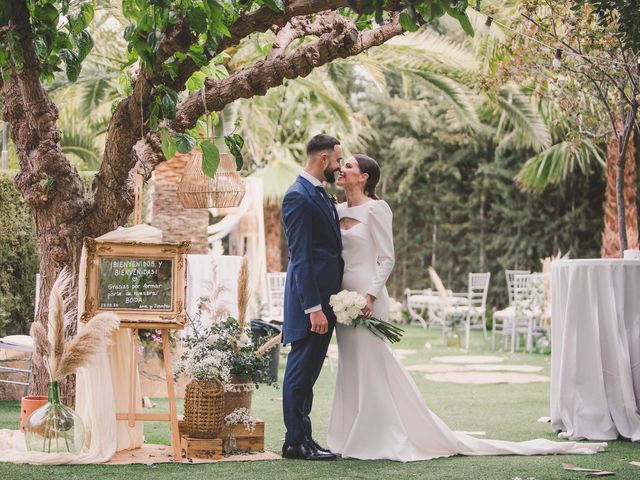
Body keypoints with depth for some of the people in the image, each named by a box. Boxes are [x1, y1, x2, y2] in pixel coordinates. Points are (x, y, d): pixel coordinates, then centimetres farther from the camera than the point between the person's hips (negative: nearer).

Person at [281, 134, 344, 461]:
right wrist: (313, 308, -22)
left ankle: (302, 437, 19)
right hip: (310, 301, -10)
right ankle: (296, 442, 2)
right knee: (301, 371, -3)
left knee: (307, 372, 13)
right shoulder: (298, 197, -14)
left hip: (324, 298, 10)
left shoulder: (320, 195, 17)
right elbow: (301, 257, -19)